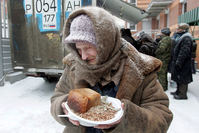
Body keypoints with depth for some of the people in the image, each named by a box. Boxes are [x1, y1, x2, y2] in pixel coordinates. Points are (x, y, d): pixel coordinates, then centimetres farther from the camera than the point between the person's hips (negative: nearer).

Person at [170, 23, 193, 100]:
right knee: (179, 78, 18)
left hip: (183, 64, -10)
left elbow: (184, 52, -26)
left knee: (182, 78, -3)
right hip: (179, 62, 10)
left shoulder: (186, 39, -18)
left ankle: (182, 94, 6)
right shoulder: (182, 37, 15)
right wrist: (176, 61, 21)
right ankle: (179, 91, 30)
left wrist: (178, 62, -26)